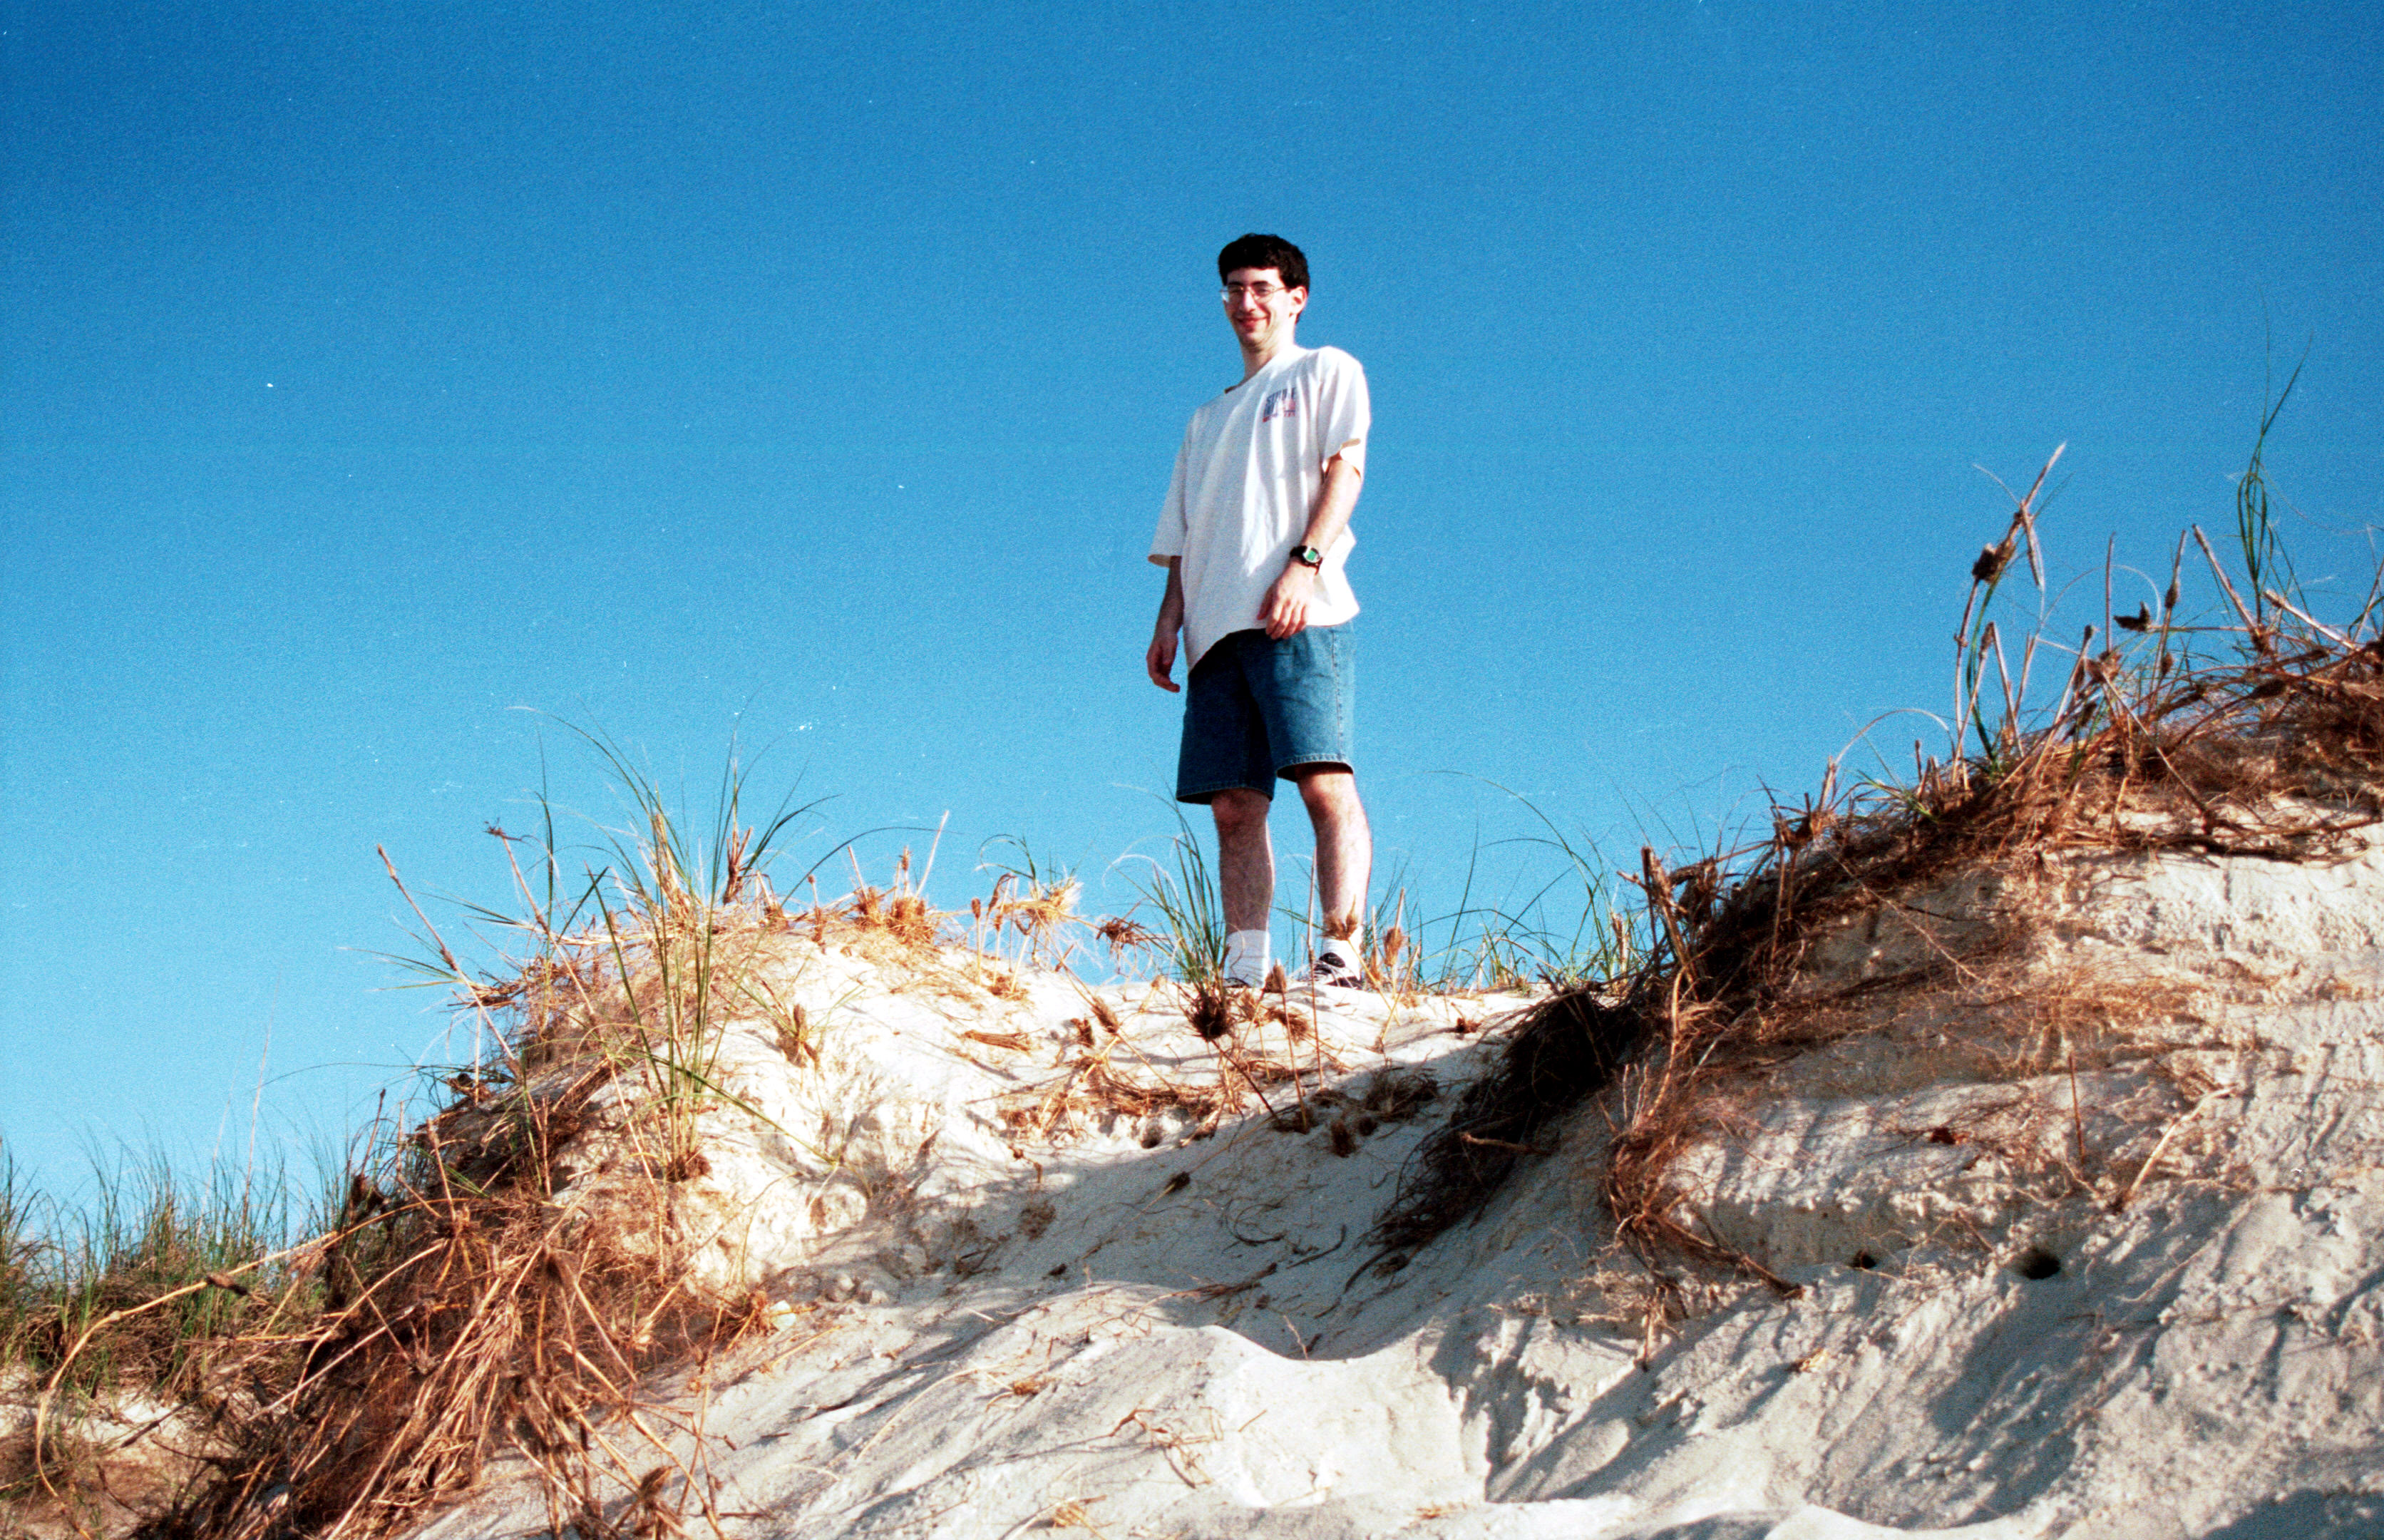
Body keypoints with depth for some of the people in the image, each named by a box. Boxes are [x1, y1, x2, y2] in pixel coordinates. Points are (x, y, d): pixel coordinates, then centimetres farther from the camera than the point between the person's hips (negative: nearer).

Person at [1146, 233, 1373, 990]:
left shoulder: (1325, 372, 15)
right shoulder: (1209, 418, 33)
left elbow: (1345, 467, -1)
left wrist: (1306, 562, -16)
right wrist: (1171, 616, 10)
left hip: (1297, 614, -6)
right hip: (1219, 623, 6)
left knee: (1324, 780, -18)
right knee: (1234, 801, -4)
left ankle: (1340, 952, -25)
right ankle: (1243, 969, -8)